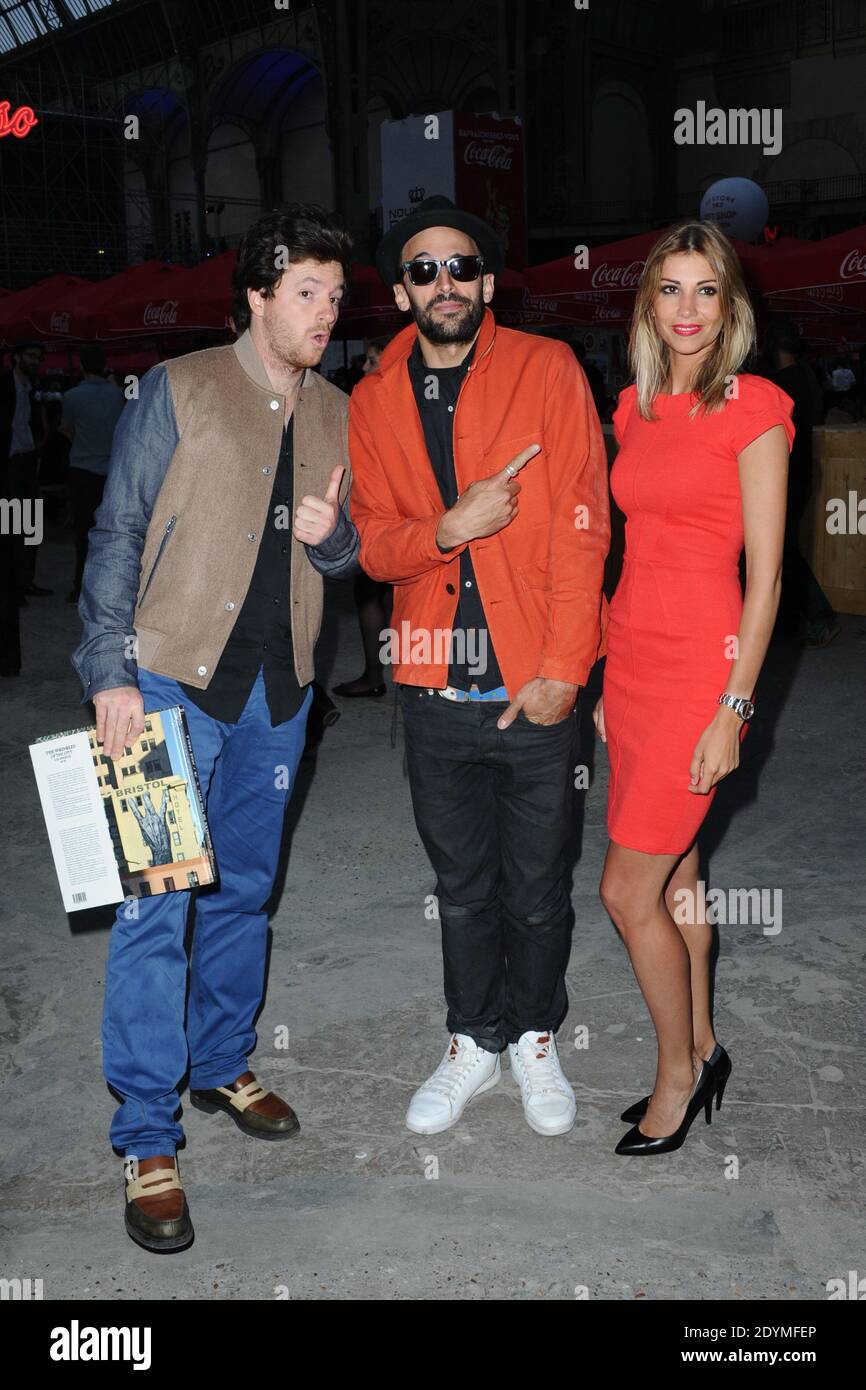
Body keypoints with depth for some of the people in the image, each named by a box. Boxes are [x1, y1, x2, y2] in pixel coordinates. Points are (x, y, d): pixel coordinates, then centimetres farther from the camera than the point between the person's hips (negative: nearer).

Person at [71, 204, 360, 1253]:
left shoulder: (334, 415, 10)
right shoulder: (178, 391, -4)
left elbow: (348, 556, 17)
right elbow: (118, 535, -5)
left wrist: (333, 534, -7)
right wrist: (110, 673, -13)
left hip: (276, 692, 5)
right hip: (173, 683, -5)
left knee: (243, 891, 16)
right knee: (154, 906, -5)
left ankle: (221, 1065, 35)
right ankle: (146, 1141, 4)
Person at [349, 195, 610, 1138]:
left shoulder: (547, 369, -3)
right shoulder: (372, 403, 6)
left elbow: (580, 528, -7)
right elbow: (372, 547, 3)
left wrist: (562, 669, -12)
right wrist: (449, 529, -18)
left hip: (533, 688, -2)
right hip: (434, 690, 3)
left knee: (536, 887, 10)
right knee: (461, 885, 16)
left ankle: (535, 1039, 33)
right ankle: (473, 1043, 34)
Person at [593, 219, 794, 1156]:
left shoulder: (753, 409, -9)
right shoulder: (636, 407, 11)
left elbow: (765, 576, -12)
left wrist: (732, 709, -15)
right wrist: (611, 681, 14)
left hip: (700, 666, -6)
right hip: (632, 660, 7)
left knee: (628, 891, -2)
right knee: (674, 876, 15)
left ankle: (677, 1075, 19)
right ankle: (701, 1050, 32)